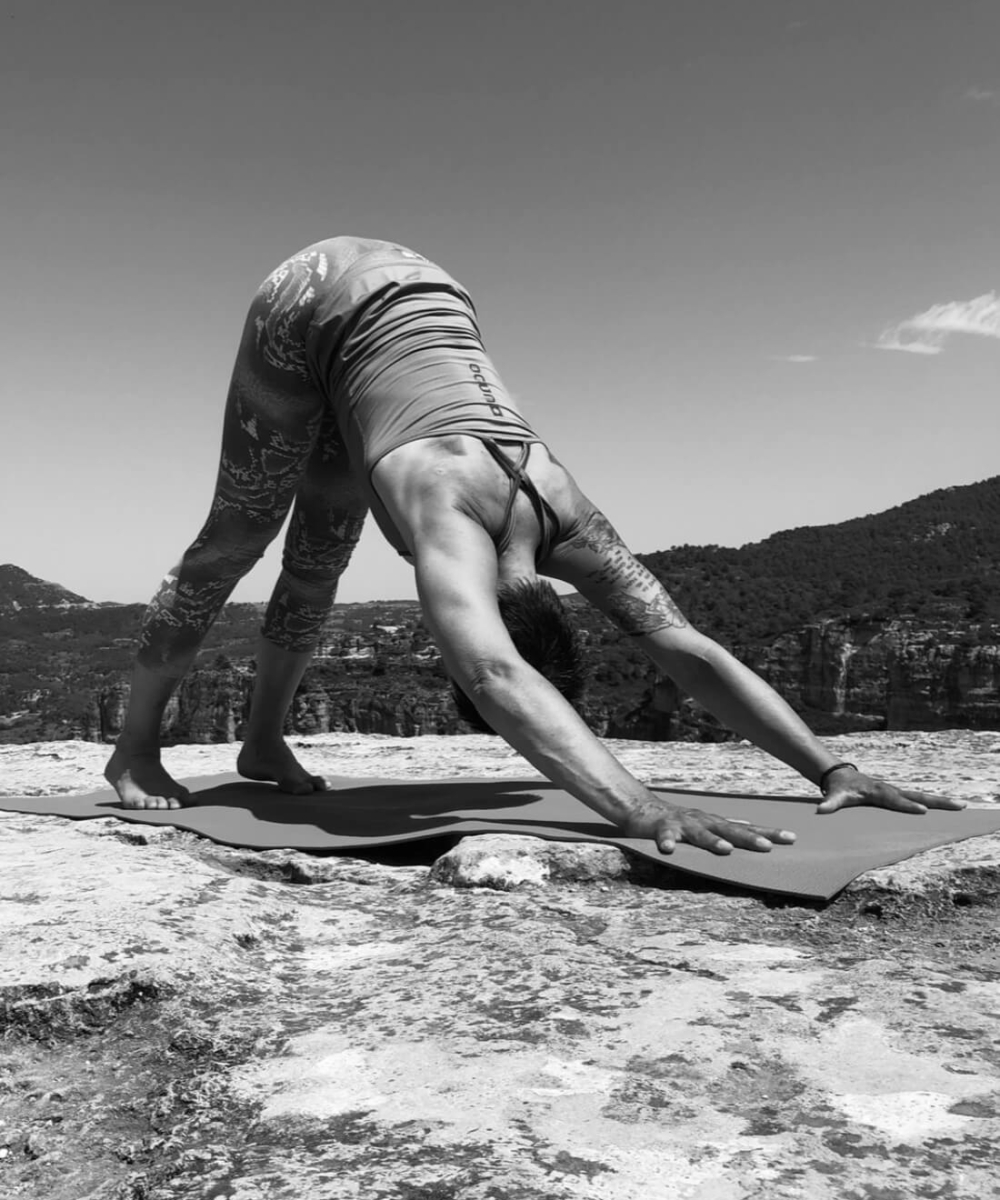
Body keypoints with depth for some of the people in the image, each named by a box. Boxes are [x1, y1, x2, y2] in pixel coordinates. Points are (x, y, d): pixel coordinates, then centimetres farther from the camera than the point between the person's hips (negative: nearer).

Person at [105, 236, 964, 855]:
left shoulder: (563, 518, -25)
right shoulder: (451, 513, -41)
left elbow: (690, 650, -27)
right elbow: (496, 679, -60)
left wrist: (829, 766, -33)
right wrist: (643, 812, -69)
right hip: (316, 304, -5)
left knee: (323, 550, 11)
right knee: (240, 536, 1)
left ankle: (264, 740, 27)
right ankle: (135, 745, 17)